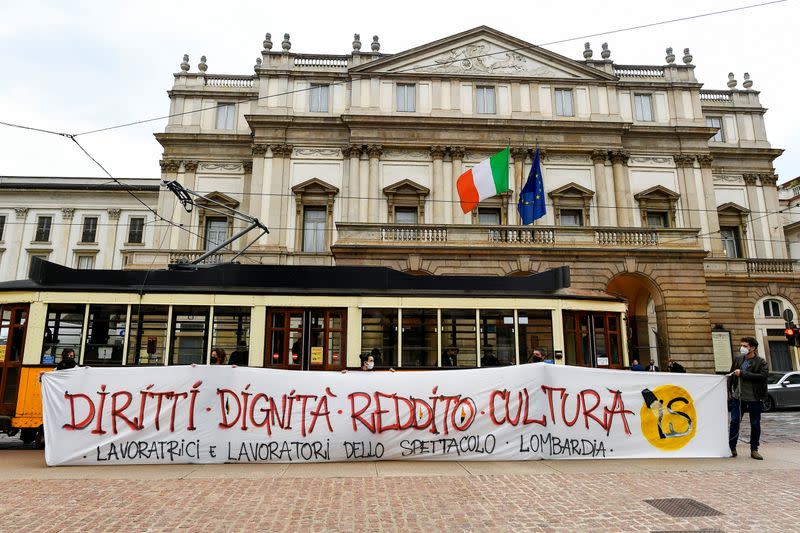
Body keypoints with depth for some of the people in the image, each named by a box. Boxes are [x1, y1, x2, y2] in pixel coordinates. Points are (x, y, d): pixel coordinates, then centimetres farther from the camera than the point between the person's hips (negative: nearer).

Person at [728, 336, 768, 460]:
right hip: (738, 397, 3)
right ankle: (732, 448, 11)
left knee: (755, 425, 8)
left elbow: (762, 376, -21)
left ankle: (754, 450, 21)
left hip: (754, 398, -2)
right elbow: (731, 375, 11)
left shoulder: (761, 362, -5)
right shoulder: (738, 359, 5)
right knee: (734, 422, 2)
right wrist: (728, 390, 6)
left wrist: (743, 373, -22)